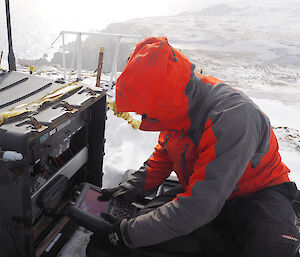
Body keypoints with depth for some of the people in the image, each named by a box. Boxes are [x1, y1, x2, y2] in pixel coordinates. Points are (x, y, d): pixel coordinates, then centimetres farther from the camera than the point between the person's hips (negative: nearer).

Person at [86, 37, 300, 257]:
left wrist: (128, 234, -29)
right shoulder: (176, 110, -6)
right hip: (201, 192, 6)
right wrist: (128, 190, -4)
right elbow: (161, 159, 9)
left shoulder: (233, 117, -33)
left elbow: (200, 206, -35)